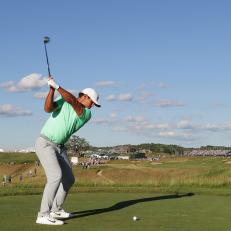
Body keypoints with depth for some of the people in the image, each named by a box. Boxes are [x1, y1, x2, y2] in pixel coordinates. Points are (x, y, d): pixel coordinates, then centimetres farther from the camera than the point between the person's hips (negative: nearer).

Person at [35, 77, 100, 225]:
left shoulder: (87, 114, 3)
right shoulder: (62, 101, -2)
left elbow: (72, 100, -16)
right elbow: (48, 108, -22)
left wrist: (57, 86, -23)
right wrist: (52, 89, -28)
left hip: (60, 147, 7)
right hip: (45, 144, -7)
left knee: (69, 179, 10)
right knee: (56, 176, -23)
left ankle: (56, 210, 27)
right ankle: (43, 215, -23)